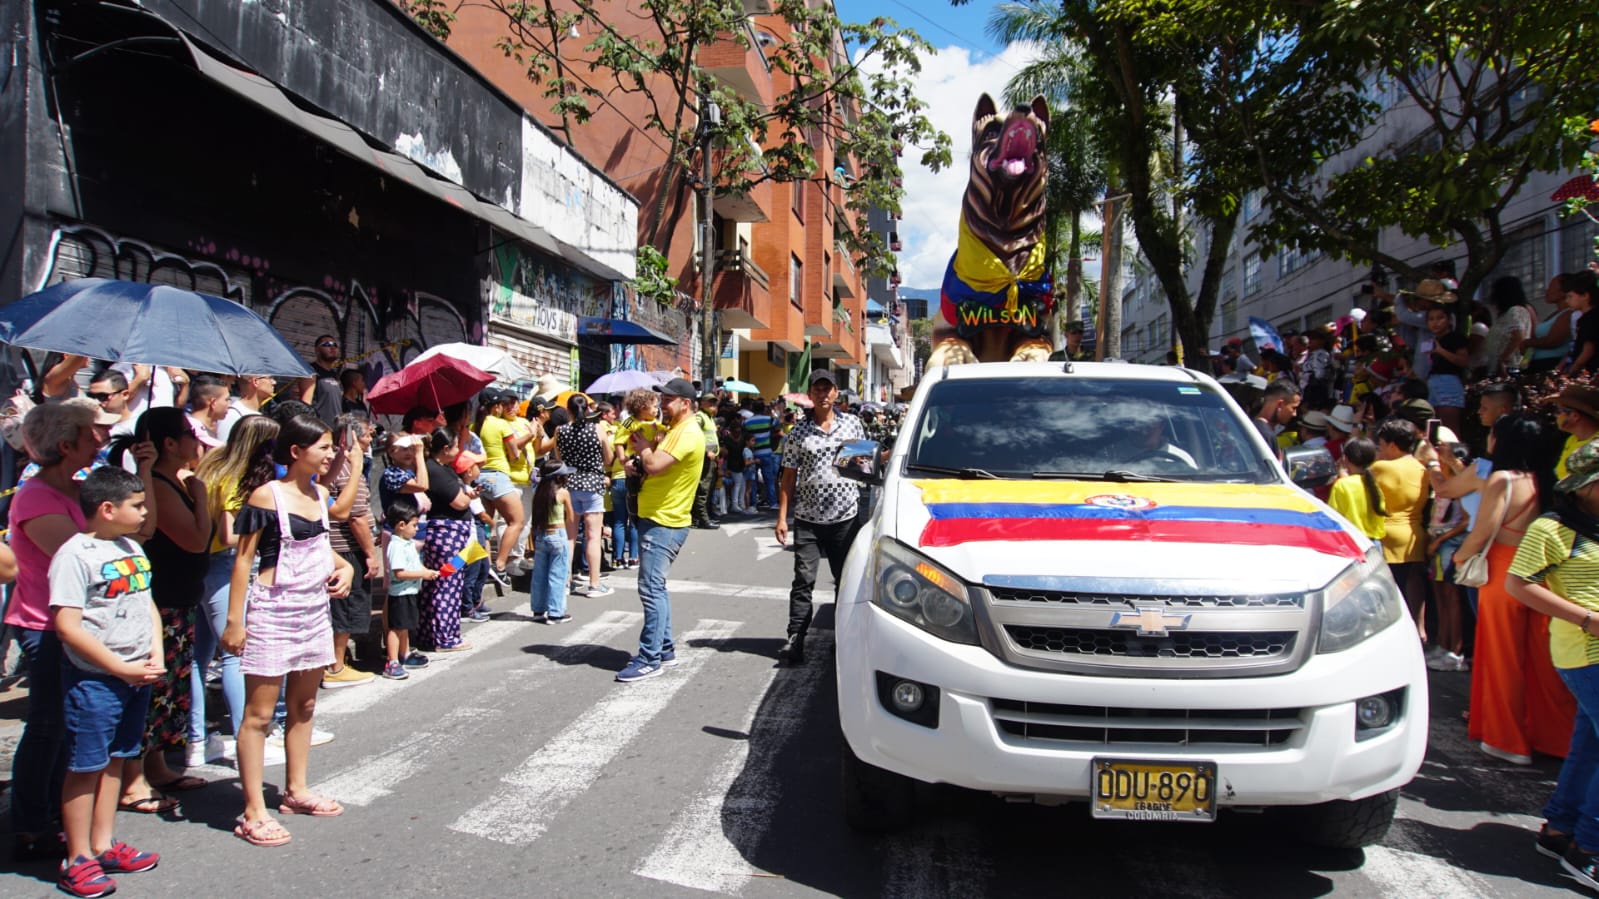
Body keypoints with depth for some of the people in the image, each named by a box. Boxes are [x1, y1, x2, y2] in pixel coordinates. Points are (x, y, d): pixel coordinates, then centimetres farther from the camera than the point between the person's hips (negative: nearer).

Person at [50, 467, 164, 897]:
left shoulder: (132, 548, 10)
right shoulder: (75, 554, -15)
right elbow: (67, 626, -19)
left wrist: (155, 657, 1)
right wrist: (121, 668, -17)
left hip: (137, 678, 7)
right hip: (94, 680, -7)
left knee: (115, 761, 15)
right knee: (85, 768, 2)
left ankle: (103, 845, 27)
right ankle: (78, 861, 13)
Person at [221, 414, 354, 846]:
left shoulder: (319, 493, 7)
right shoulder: (266, 495, -13)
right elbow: (244, 559, -12)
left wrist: (343, 566, 1)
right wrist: (234, 620, -14)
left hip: (315, 608, 8)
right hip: (273, 611, -7)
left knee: (304, 705, 17)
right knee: (259, 713, -1)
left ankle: (295, 789, 31)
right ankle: (253, 813, 4)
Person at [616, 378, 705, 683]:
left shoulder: (688, 433, -17)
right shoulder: (673, 430, 17)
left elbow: (655, 465, -27)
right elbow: (653, 466, 22)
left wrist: (642, 445, -7)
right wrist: (636, 465, 0)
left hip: (664, 523, -11)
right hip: (655, 519, 11)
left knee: (651, 589, -10)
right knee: (656, 587, 16)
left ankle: (650, 659, -7)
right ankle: (665, 648, 25)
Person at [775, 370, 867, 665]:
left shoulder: (852, 423, 6)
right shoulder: (799, 432, 2)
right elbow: (789, 477, 2)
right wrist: (782, 517, -4)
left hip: (846, 516, 2)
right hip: (808, 518, -1)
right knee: (804, 580, -4)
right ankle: (795, 640, -2)